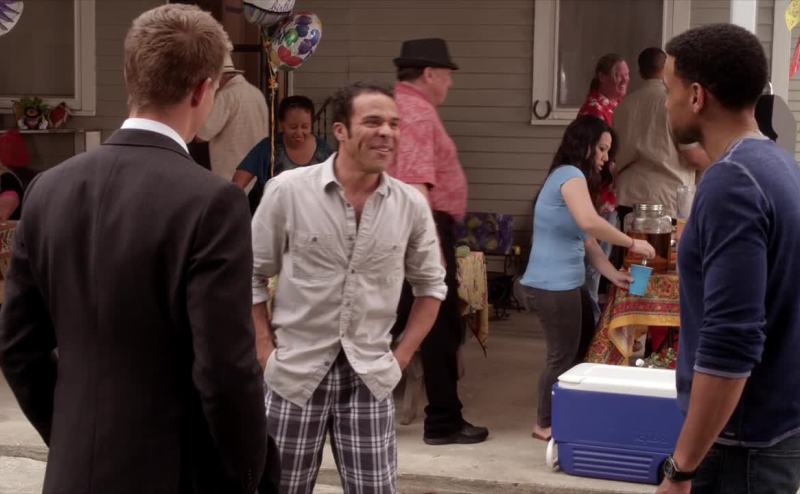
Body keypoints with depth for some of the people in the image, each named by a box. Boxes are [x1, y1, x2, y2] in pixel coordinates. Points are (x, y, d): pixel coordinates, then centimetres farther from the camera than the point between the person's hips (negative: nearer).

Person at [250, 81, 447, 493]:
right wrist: (267, 352, -3)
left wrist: (402, 356, 5)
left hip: (369, 377, 2)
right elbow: (251, 276, 0)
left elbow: (430, 285, 12)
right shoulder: (288, 190, -8)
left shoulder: (411, 205, -1)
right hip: (295, 372, -1)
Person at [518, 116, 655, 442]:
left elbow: (587, 240, 16)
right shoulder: (569, 174, -13)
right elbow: (590, 222, -31)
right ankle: (546, 425, 13)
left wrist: (613, 275, 6)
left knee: (585, 348, 15)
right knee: (563, 356, 0)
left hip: (567, 284, 10)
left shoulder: (575, 178, 18)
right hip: (552, 286, -10)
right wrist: (632, 244, -22)